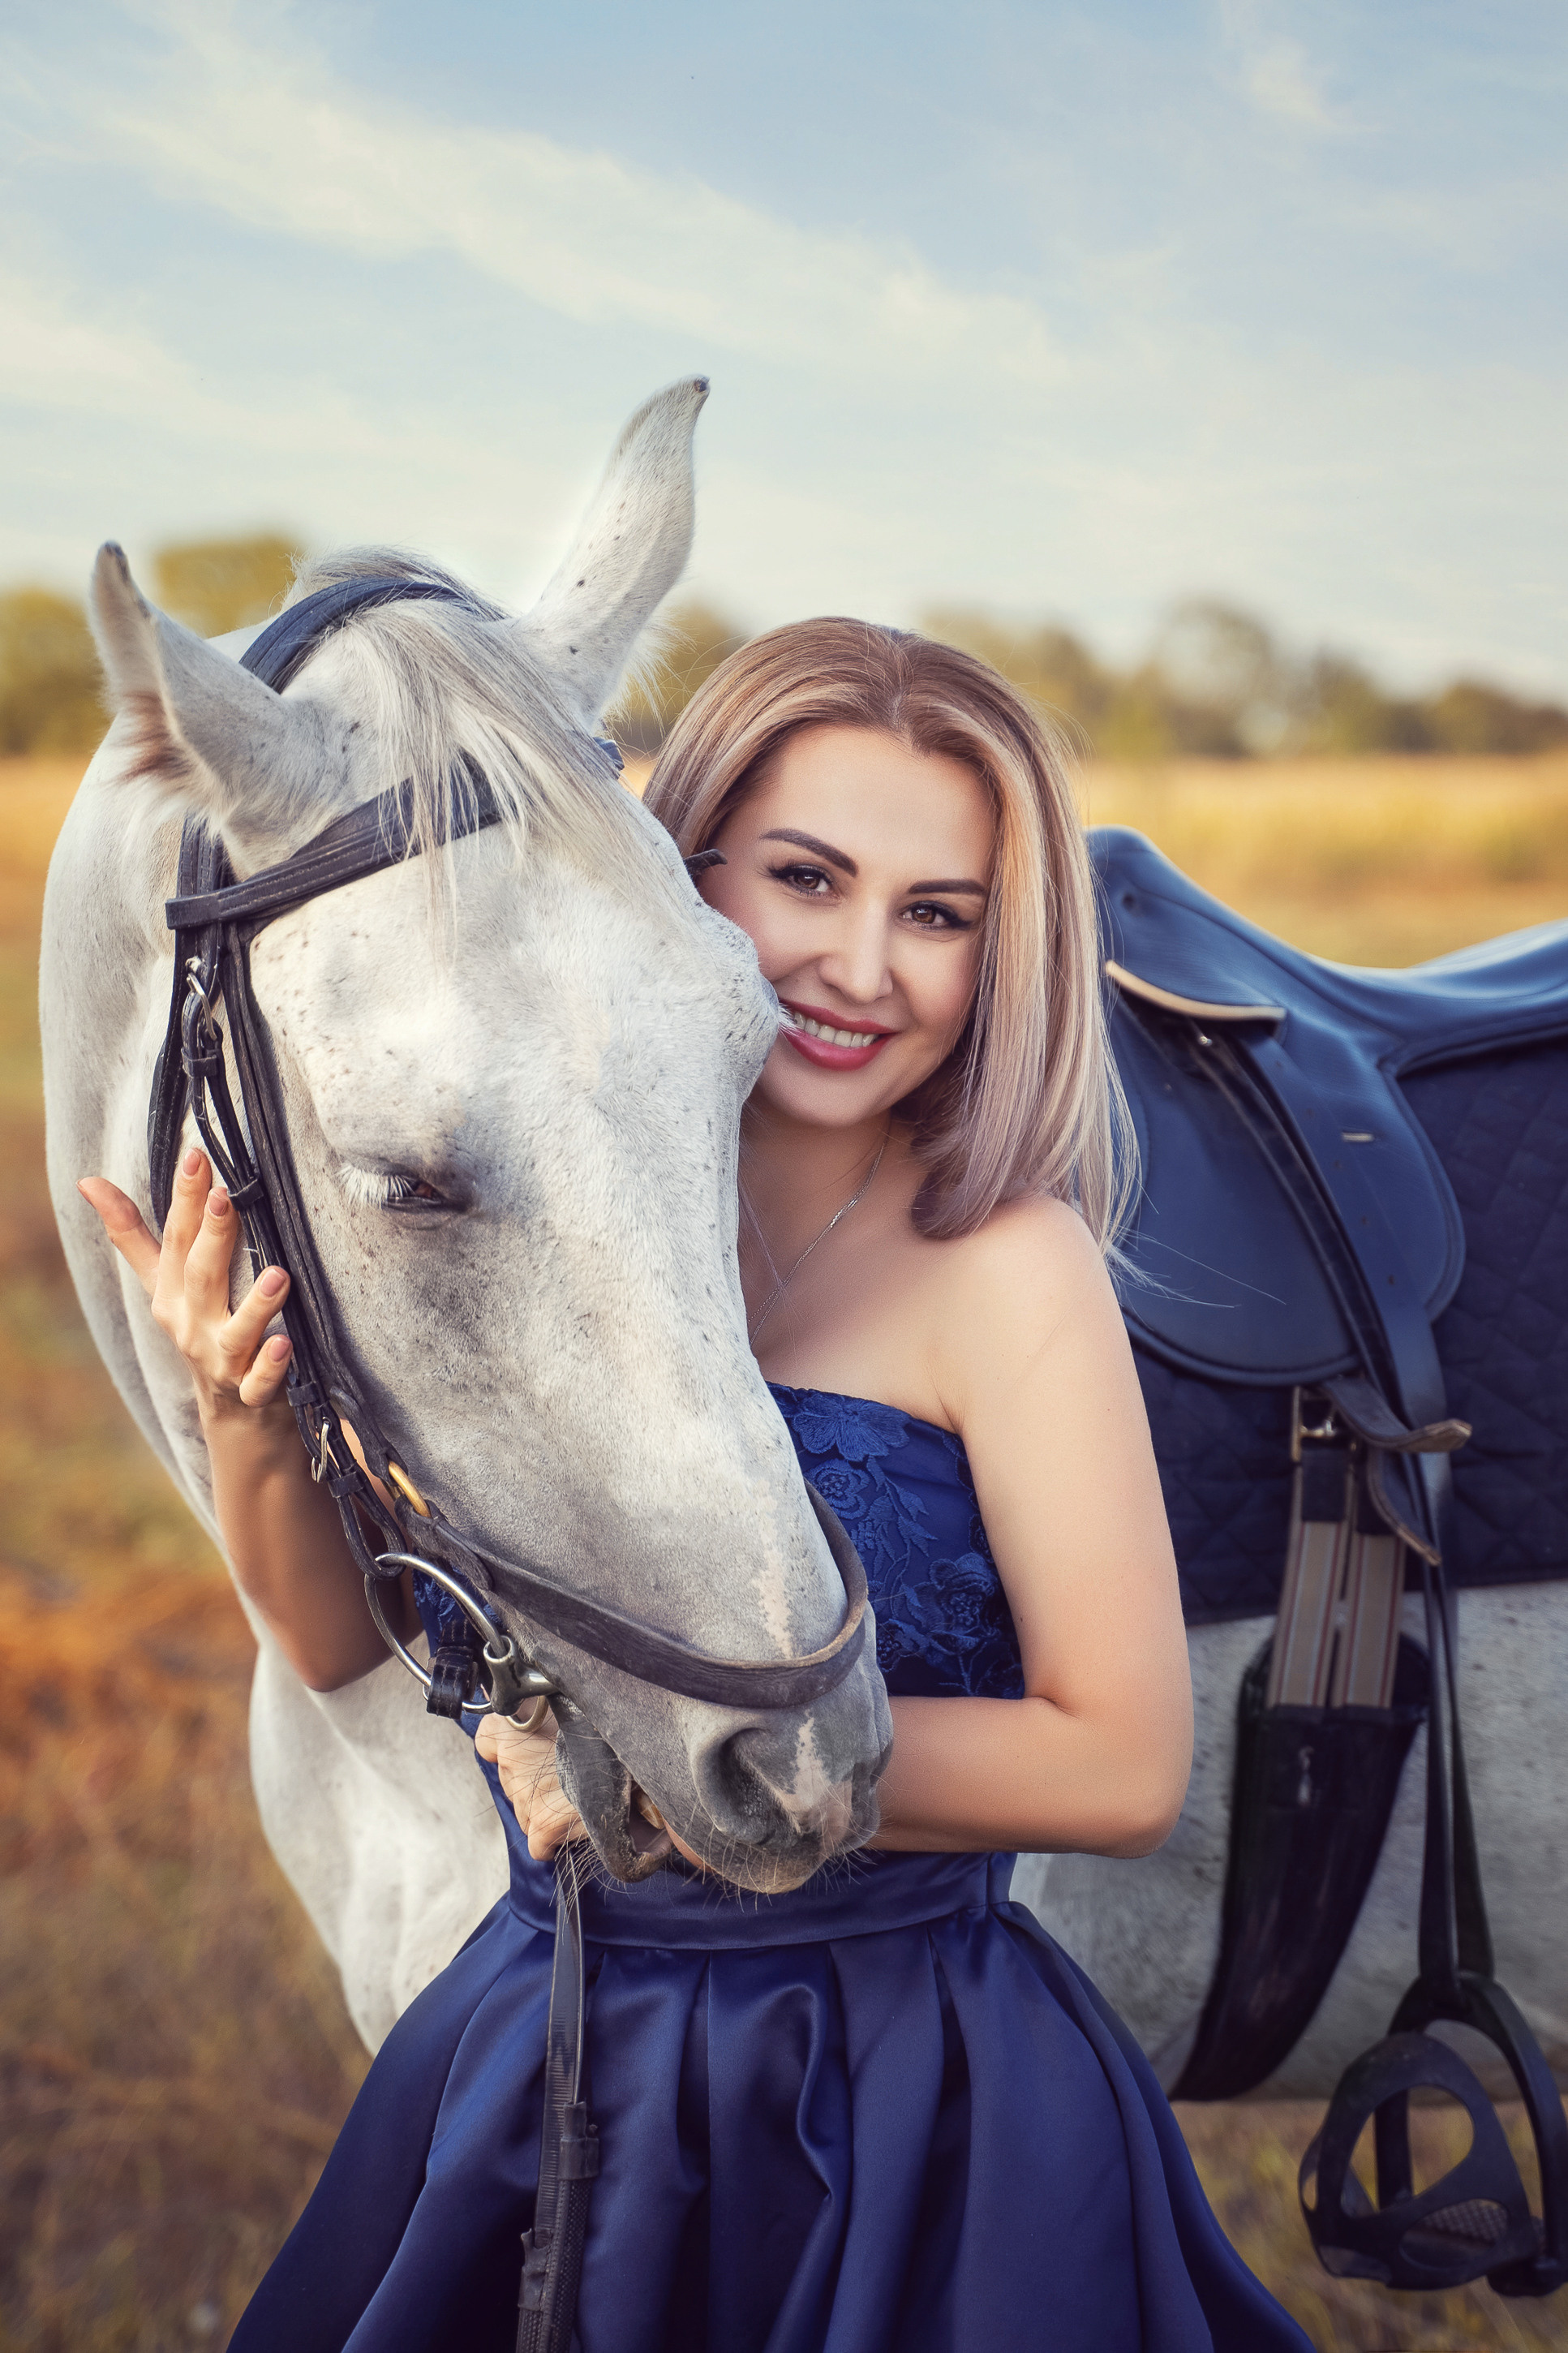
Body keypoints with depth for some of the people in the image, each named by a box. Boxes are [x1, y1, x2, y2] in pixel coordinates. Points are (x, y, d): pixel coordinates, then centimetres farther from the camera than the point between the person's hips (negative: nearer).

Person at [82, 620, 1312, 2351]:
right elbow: (339, 1638, 4)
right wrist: (247, 1422, -16)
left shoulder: (1007, 1264, -18)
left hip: (903, 2127, -4)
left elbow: (1124, 1768, -19)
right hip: (536, 2061, 5)